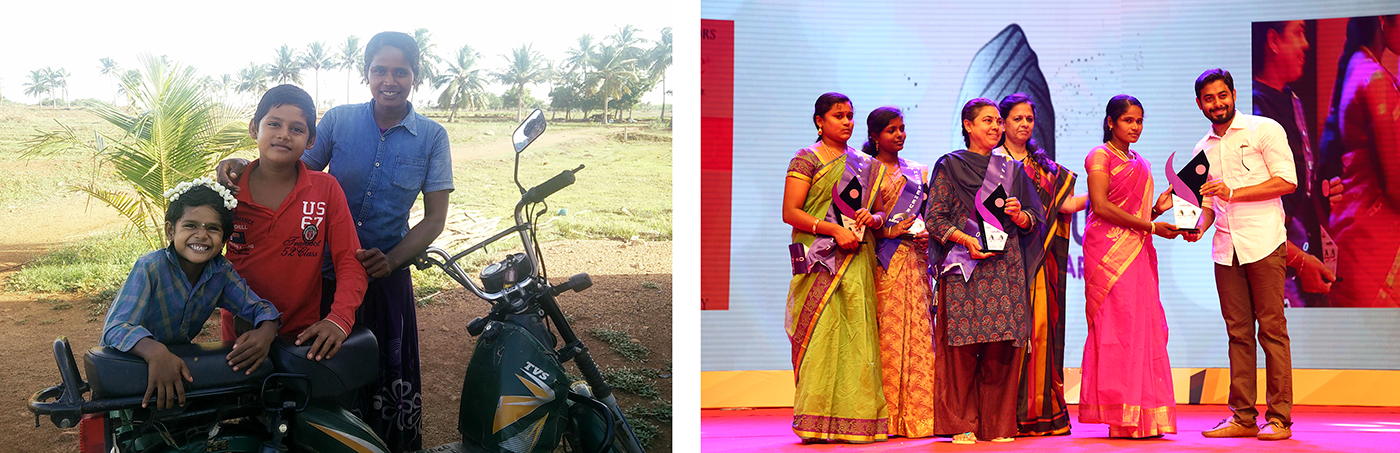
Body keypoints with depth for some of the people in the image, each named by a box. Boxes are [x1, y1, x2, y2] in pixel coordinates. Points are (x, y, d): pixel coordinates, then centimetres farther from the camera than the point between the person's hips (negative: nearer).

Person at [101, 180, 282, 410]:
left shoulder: (222, 271, -8)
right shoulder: (151, 268, -23)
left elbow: (258, 307, -5)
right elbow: (116, 327, -32)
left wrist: (265, 332, -31)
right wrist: (156, 352, -53)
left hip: (178, 360, 5)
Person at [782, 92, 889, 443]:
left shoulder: (865, 164, 19)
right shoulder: (807, 159, 3)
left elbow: (880, 210, 21)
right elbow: (790, 212, -6)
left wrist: (873, 217, -3)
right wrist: (834, 230, -15)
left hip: (858, 260, 5)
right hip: (821, 261, -5)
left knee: (858, 336, -2)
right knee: (823, 334, -10)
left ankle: (855, 420, 0)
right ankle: (817, 423, -8)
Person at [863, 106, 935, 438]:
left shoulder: (917, 171, 18)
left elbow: (928, 212, 19)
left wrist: (926, 232, -1)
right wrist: (888, 231, -13)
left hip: (914, 259, 4)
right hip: (883, 262, -4)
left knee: (916, 330, -2)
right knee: (887, 332, -7)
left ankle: (916, 414, 0)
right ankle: (888, 417, -4)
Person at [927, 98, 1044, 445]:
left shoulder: (1012, 169, 18)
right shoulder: (950, 166, 7)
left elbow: (1036, 220, 17)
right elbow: (934, 218, 0)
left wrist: (1019, 215, -5)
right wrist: (966, 239, -14)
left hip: (1006, 268, 3)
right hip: (964, 267, -3)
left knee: (1002, 349, -3)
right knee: (962, 347, -6)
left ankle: (998, 425, 5)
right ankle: (961, 425, 2)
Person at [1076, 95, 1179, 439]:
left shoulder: (1141, 164, 22)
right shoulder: (1100, 156, -1)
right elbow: (1101, 207, -12)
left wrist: (1159, 207, 1)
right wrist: (1150, 226, -14)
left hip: (1138, 254, 7)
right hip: (1110, 250, -7)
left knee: (1145, 326, 1)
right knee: (1119, 324, -11)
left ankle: (1142, 417, 2)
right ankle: (1122, 418, -10)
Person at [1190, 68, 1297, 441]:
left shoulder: (1264, 130, 1)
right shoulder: (1203, 148, 18)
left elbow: (1288, 181, -7)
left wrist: (1233, 192, -13)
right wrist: (1199, 226, 4)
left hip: (1263, 243, -5)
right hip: (1225, 248, 5)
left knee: (1272, 330, -4)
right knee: (1238, 333, 5)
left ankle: (1279, 418, -1)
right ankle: (1242, 417, 7)